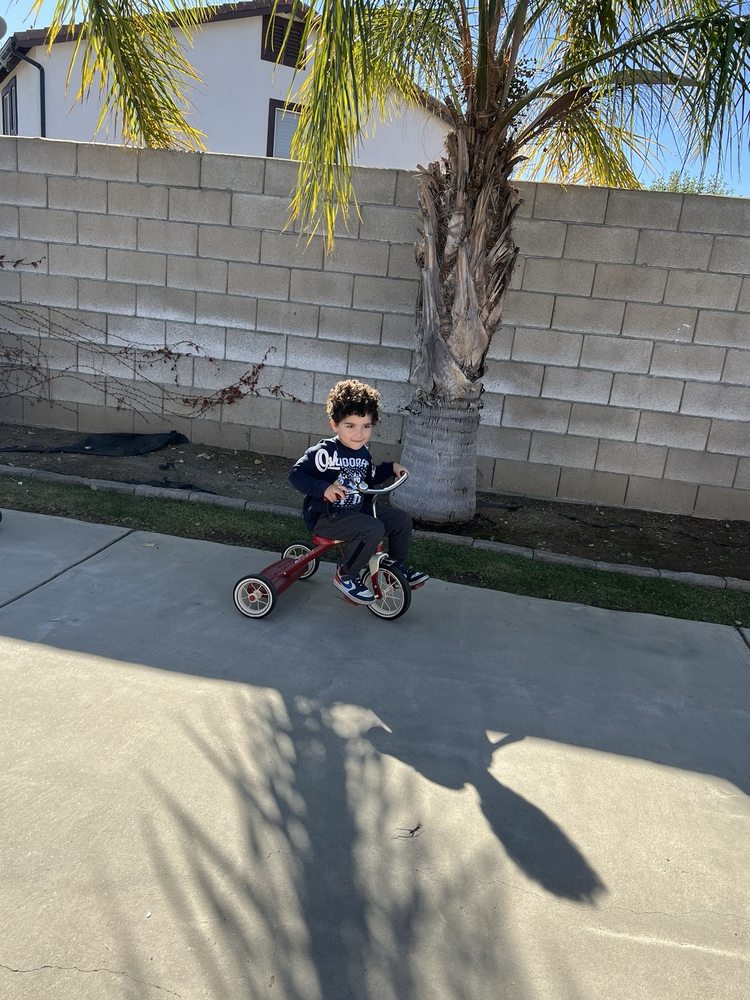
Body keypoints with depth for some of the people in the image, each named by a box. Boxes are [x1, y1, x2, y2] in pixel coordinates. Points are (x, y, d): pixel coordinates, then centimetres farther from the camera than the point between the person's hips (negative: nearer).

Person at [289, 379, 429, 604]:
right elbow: (296, 475, -20)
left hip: (358, 509, 8)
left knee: (402, 519, 4)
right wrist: (324, 488, -33)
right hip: (325, 516, -8)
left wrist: (391, 467, 12)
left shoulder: (363, 453, 7)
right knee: (373, 530, -30)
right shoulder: (324, 452, -18)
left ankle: (396, 564, 25)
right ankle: (346, 576, -11)